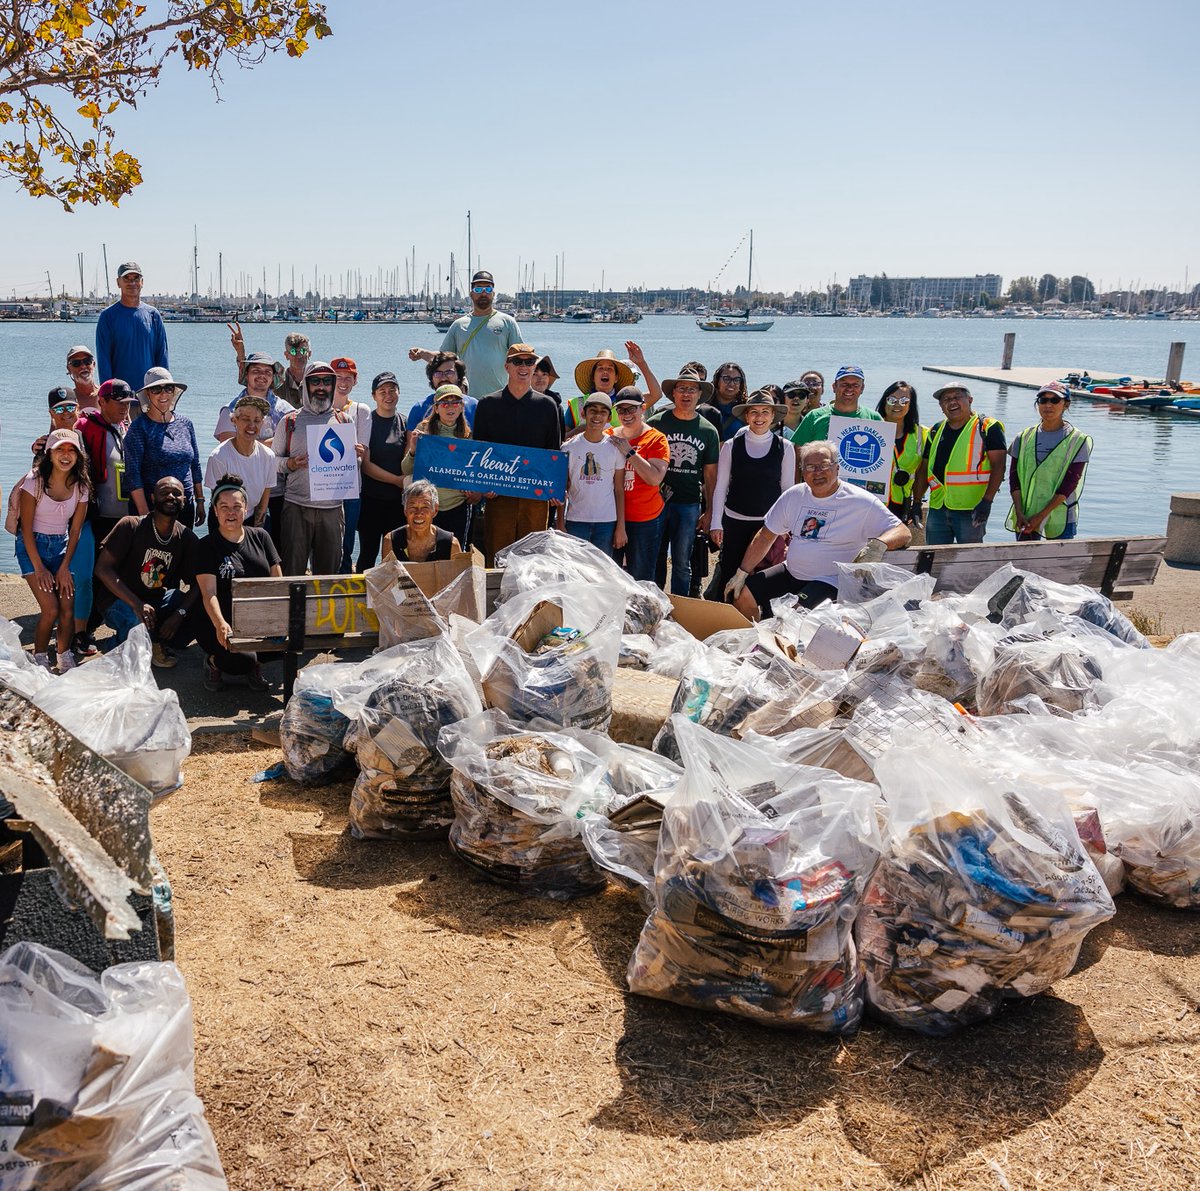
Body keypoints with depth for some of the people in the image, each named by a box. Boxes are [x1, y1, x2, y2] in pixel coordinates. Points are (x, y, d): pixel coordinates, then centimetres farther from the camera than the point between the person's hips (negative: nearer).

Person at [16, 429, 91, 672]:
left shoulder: (81, 486, -3)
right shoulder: (35, 481, -14)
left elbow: (75, 531, 1)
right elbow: (27, 528, -11)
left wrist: (64, 567, -5)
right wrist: (39, 569, -14)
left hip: (62, 546, 4)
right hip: (32, 546, -3)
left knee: (68, 609, -8)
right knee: (50, 609, -15)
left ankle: (65, 661, 9)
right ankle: (39, 661, 4)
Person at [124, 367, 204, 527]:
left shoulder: (186, 424, 9)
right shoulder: (139, 427, -5)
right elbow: (132, 473, -10)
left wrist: (200, 501, 11)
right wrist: (144, 512, -17)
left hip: (186, 507, 5)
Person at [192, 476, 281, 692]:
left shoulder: (260, 537, 11)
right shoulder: (207, 546, -1)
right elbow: (209, 593, -13)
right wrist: (220, 624, -32)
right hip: (223, 625, -4)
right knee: (242, 661, -31)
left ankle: (254, 662, 5)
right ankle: (214, 661, 6)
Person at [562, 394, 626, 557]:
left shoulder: (615, 447, 3)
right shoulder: (569, 447, 2)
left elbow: (619, 490, 4)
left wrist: (621, 526, 1)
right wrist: (560, 524, 2)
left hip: (607, 522, 0)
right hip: (576, 521, 0)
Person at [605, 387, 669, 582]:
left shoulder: (656, 439, -4)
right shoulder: (607, 436, 6)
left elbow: (655, 478, -16)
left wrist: (629, 452, -17)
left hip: (645, 520, -3)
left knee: (641, 578, 3)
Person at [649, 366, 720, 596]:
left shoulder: (708, 431, 6)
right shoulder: (657, 423, 2)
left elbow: (710, 474, 9)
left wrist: (709, 511, 6)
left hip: (689, 504, 1)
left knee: (682, 564, 5)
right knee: (655, 559, 6)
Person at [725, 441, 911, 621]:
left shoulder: (861, 502, -10)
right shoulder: (794, 495, 5)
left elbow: (904, 533, -13)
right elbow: (766, 537, 11)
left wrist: (879, 544, -35)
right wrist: (741, 573, 7)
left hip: (829, 582, -6)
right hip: (790, 572, 6)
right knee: (742, 595, -4)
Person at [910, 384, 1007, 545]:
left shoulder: (988, 428, -1)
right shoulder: (936, 431, 15)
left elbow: (998, 466, -8)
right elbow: (924, 469, 18)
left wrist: (987, 501, -17)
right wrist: (916, 503, 12)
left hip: (971, 510, -5)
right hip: (937, 509, 5)